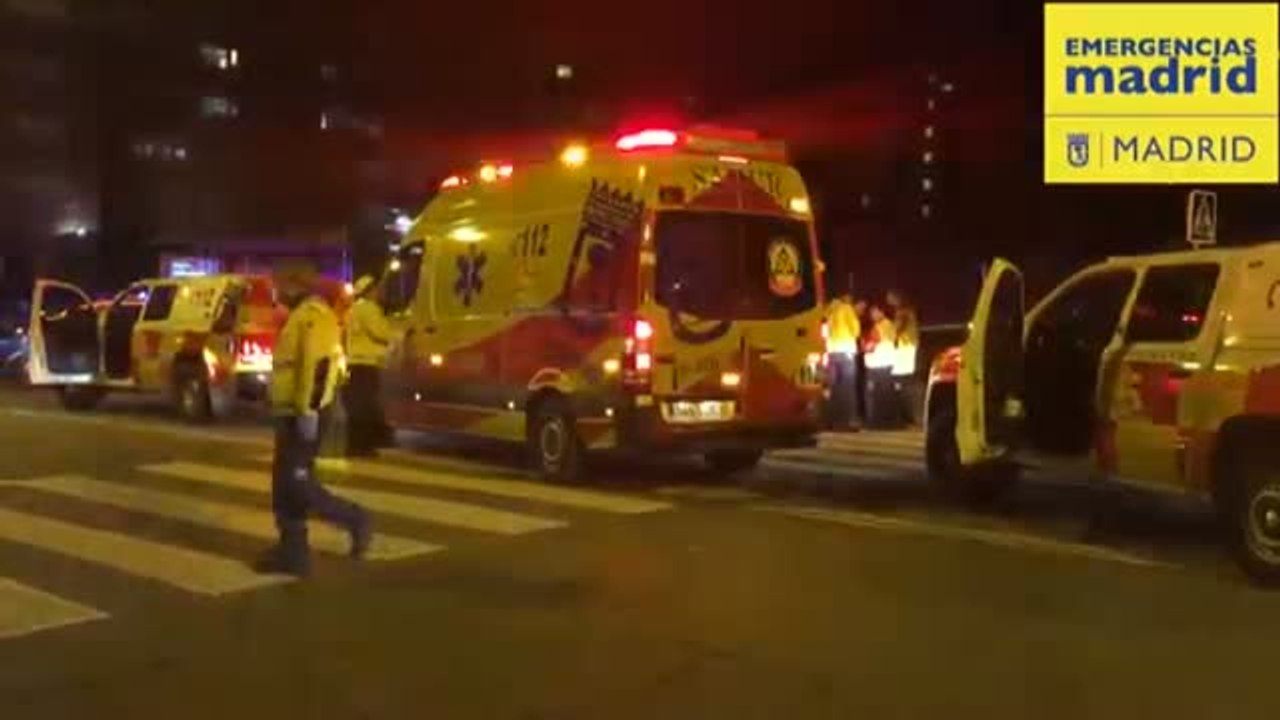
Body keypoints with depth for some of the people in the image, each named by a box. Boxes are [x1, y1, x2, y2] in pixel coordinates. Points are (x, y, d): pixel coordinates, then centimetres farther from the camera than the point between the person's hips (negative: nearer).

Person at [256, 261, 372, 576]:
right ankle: (293, 552, 13)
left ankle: (355, 520, 2)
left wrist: (309, 411, -28)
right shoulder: (301, 316, 20)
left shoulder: (313, 315, -14)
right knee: (284, 486, 10)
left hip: (303, 416, -11)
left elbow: (318, 365, -25)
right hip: (293, 414, 11)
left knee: (296, 483, -10)